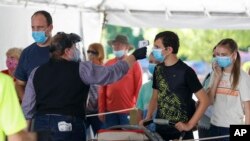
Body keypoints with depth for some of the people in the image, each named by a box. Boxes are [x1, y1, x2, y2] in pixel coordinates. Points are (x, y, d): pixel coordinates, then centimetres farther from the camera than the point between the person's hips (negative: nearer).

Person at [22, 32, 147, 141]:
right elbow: (112, 73, 1)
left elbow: (27, 108, 9)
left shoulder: (36, 73, 10)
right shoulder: (80, 69, -3)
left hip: (41, 125, 5)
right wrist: (135, 56, 14)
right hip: (69, 125, -4)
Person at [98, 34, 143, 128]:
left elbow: (139, 88, -3)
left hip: (128, 111, -3)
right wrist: (101, 110, 5)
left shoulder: (134, 64, -2)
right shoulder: (108, 64, 7)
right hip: (110, 111, 3)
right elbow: (102, 89, 8)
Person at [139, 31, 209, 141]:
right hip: (160, 129, 6)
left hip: (180, 131, -6)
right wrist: (148, 118, 2)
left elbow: (204, 101, -11)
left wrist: (190, 125, -14)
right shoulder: (158, 69, 6)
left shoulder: (185, 71, -12)